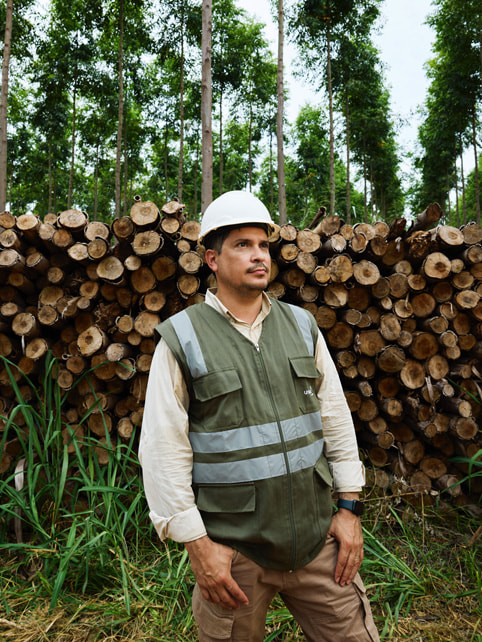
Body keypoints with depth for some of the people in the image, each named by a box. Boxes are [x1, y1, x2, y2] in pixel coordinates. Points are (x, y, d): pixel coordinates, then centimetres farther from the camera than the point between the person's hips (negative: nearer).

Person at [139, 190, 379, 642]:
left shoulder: (302, 325, 4)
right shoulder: (181, 339, -8)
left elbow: (336, 418, 7)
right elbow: (163, 449, -9)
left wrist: (350, 507, 5)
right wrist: (196, 544, -10)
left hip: (318, 536, 4)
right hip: (232, 552, -3)